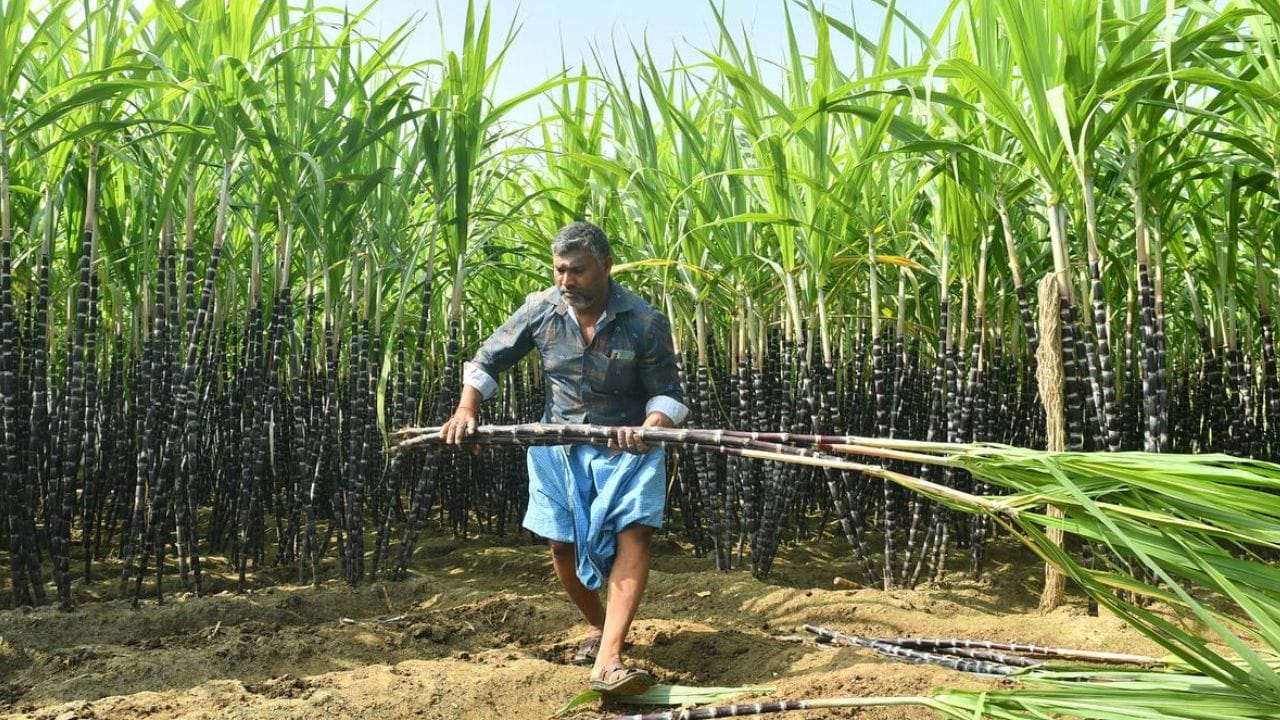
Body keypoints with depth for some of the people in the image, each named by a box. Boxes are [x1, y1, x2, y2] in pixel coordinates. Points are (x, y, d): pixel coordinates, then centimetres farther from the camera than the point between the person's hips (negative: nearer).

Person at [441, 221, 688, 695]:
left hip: (626, 444, -3)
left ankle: (607, 661, -28)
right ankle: (599, 627, 32)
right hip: (559, 445, 3)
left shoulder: (646, 323, -14)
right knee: (562, 544, 4)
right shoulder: (540, 310, -6)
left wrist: (651, 427, -32)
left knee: (634, 531, -22)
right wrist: (466, 410, -11)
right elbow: (487, 360, 5)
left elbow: (667, 393, -10)